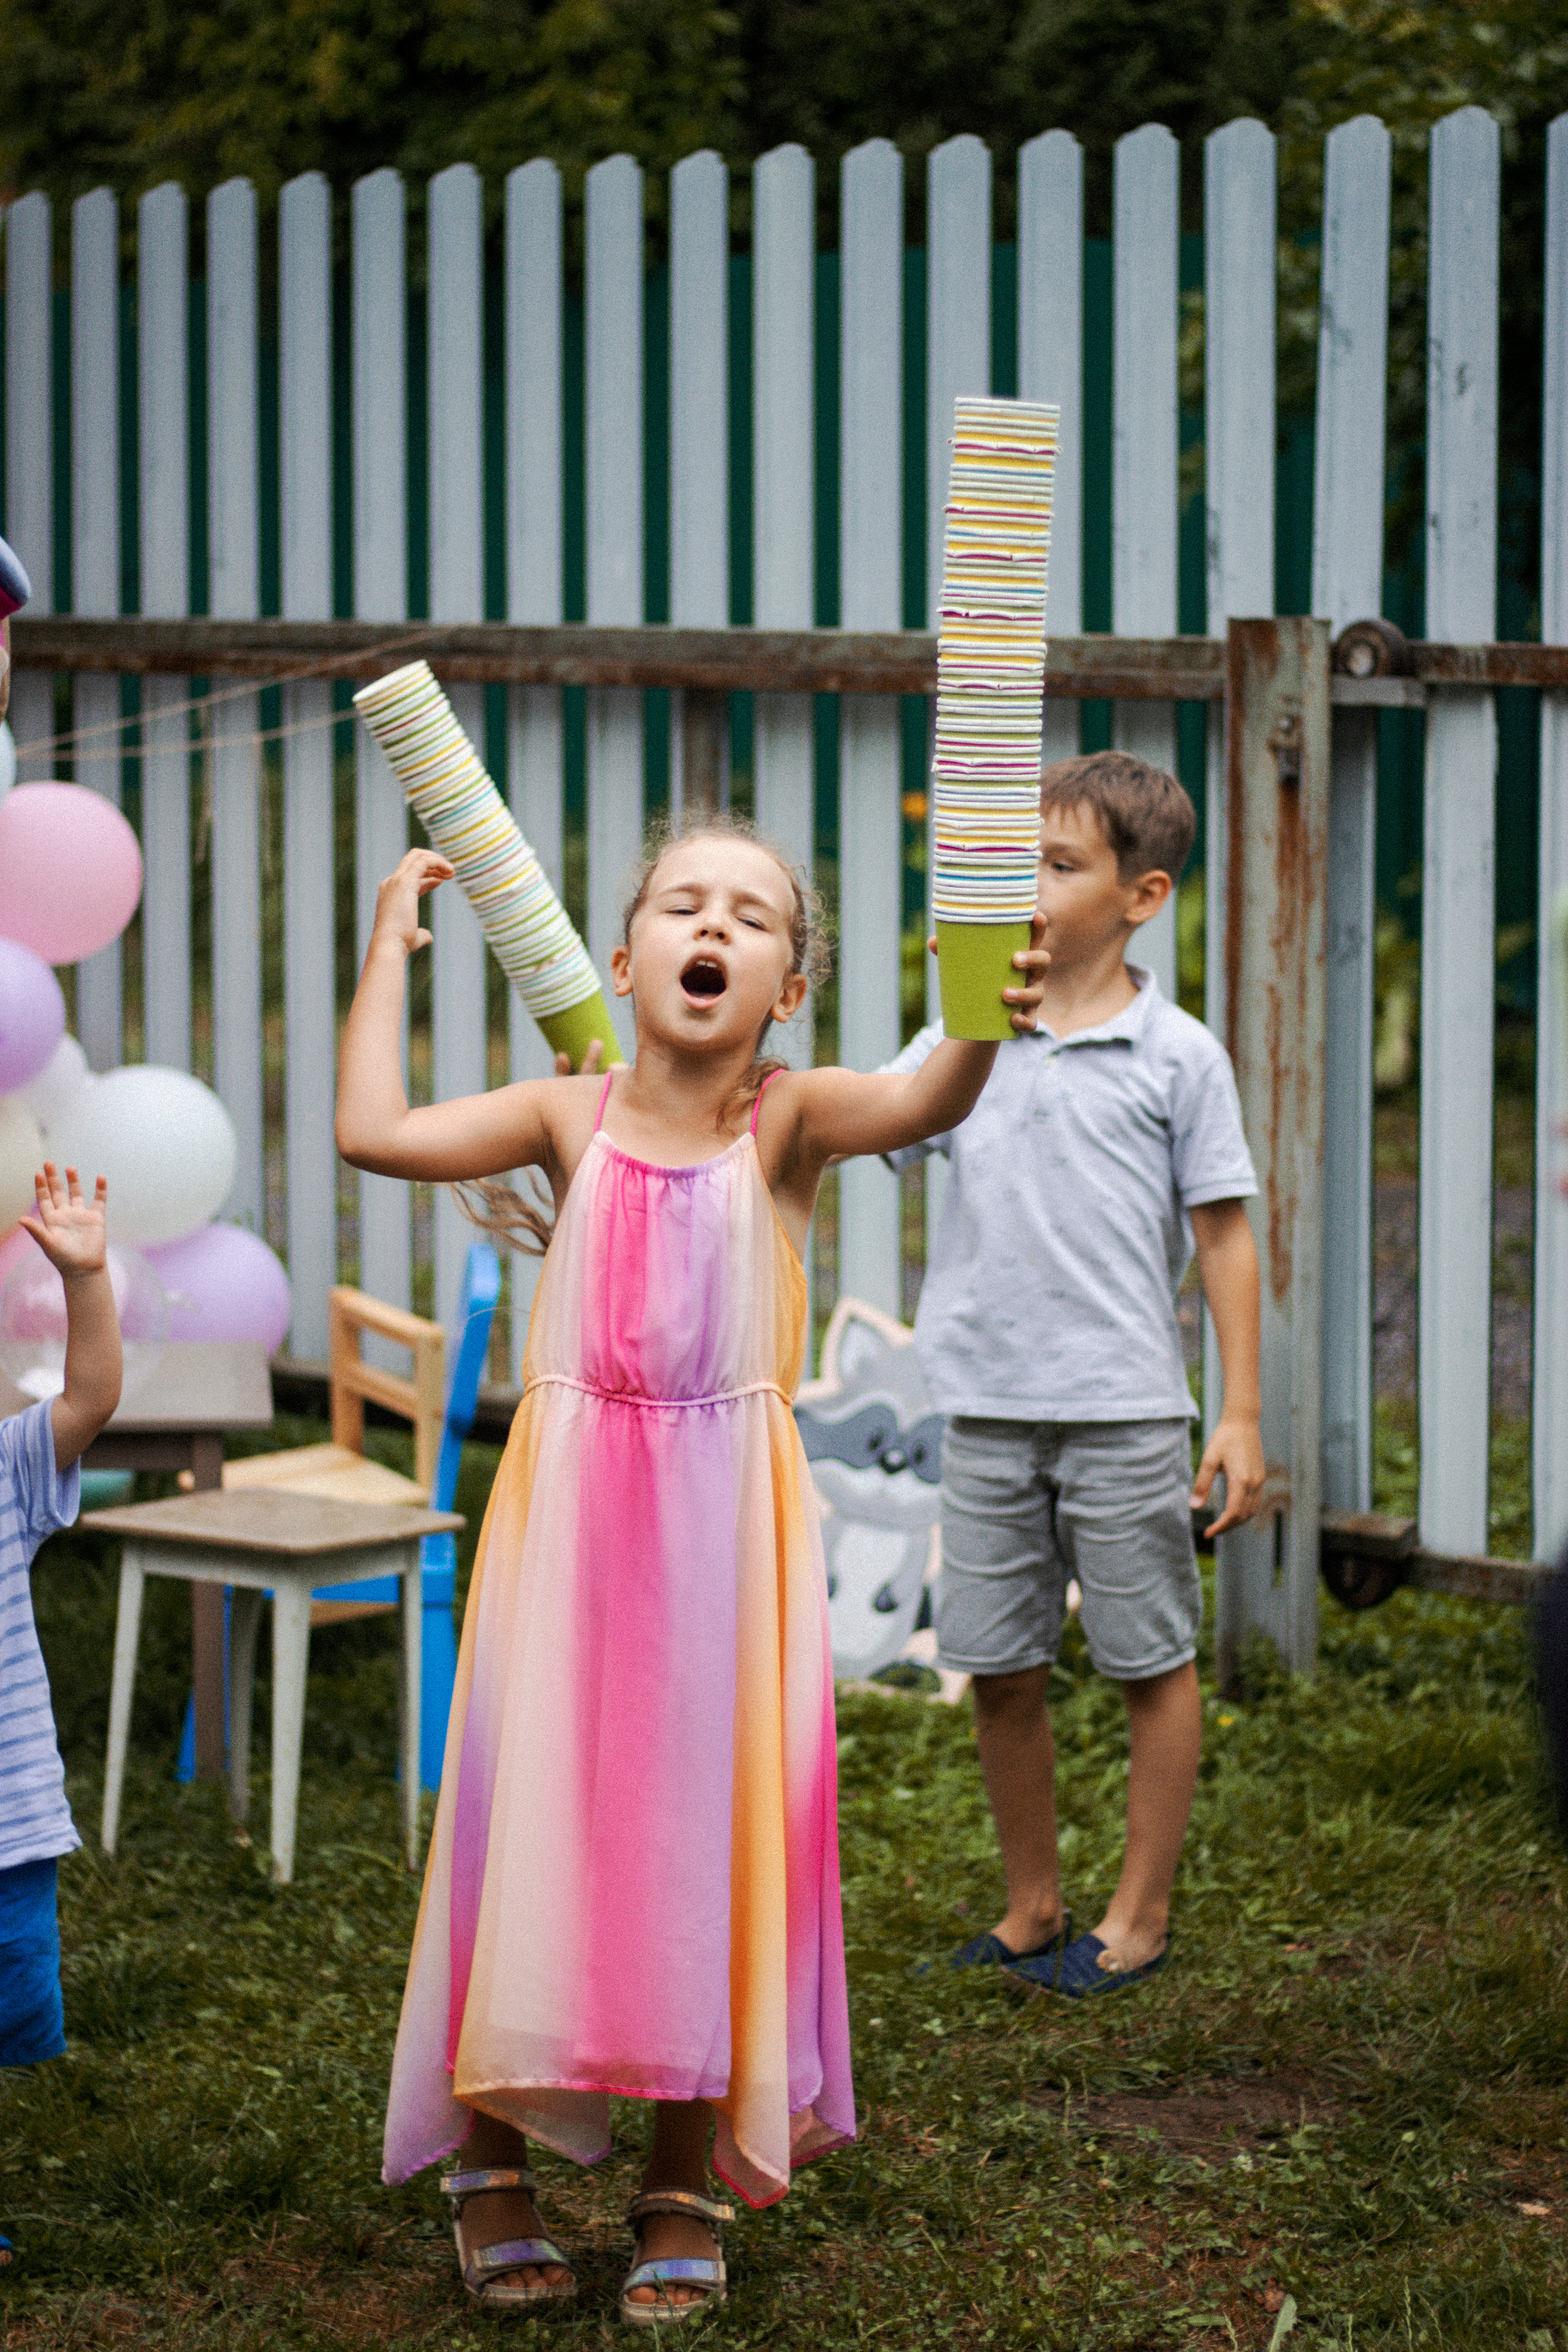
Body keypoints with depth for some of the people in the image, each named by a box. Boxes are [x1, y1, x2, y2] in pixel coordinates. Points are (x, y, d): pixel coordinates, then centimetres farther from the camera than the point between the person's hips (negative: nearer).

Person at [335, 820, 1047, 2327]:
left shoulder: (786, 1122, -4)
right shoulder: (572, 1114, 2)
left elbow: (917, 1105, -25)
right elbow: (373, 1132, -6)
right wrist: (390, 948, 0)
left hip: (723, 1522, -1)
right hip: (571, 1508, 1)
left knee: (704, 1822, 6)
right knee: (538, 1813, 5)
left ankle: (685, 2182, 20)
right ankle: (489, 2157, 22)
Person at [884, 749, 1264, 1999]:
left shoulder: (1180, 1057, -2)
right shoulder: (962, 1041, 6)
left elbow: (1224, 1237, 0)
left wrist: (1242, 1415, -2)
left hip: (1126, 1415, -3)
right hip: (990, 1414, 3)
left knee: (1153, 1663, 7)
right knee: (1000, 1671, 9)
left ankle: (1140, 1914, 21)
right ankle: (1032, 1909, 24)